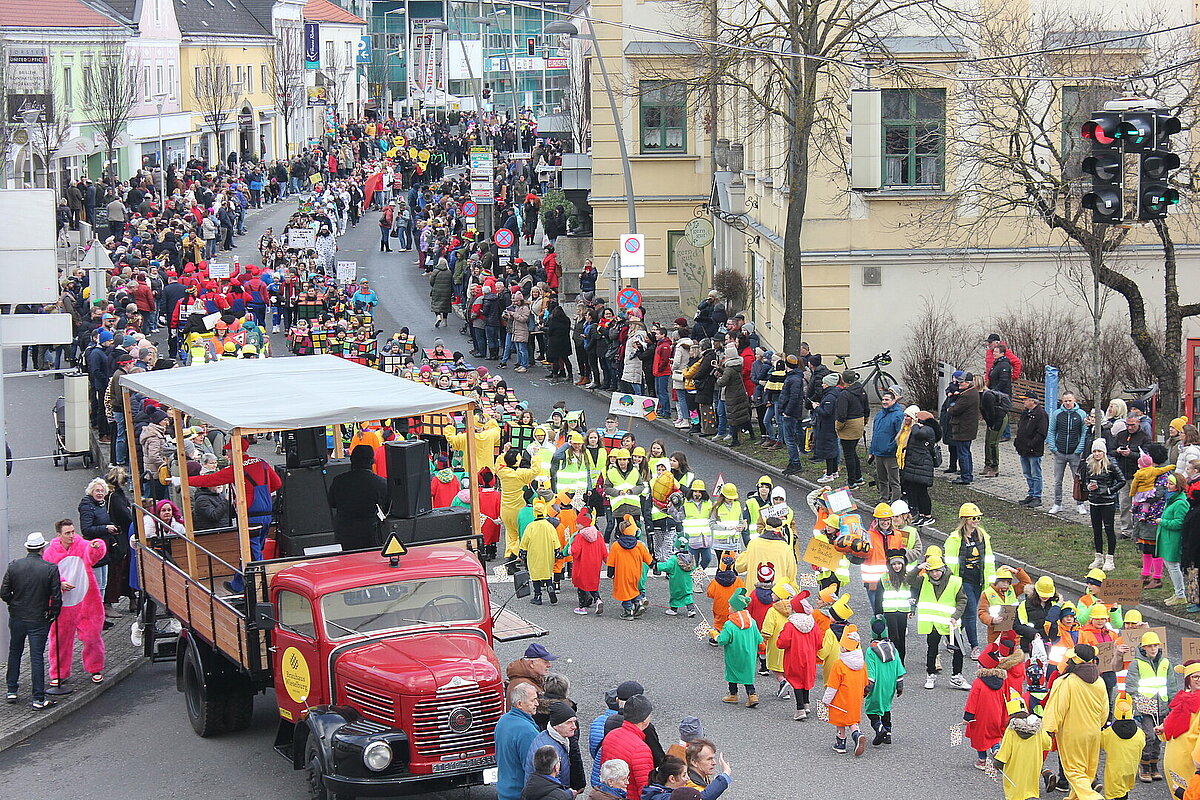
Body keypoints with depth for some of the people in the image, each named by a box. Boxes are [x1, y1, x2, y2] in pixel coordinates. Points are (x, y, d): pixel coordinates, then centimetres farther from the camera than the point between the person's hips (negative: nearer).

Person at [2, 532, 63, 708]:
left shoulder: (13, 567, -6)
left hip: (16, 618, 3)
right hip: (39, 620, -3)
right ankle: (38, 699, 2)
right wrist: (53, 615, 4)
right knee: (37, 657, 1)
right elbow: (56, 598, -13)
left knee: (15, 653, 21)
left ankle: (11, 691, 25)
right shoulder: (50, 569, -14)